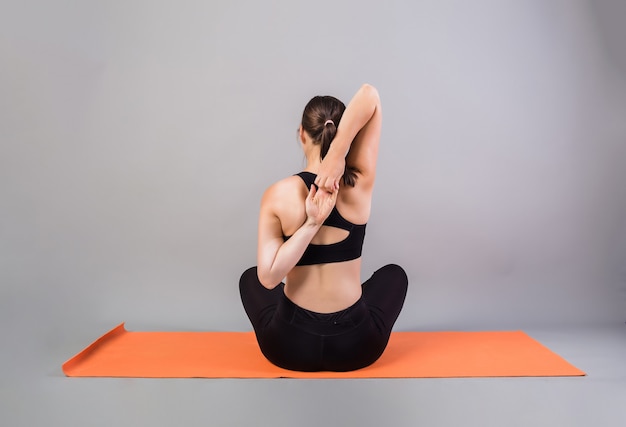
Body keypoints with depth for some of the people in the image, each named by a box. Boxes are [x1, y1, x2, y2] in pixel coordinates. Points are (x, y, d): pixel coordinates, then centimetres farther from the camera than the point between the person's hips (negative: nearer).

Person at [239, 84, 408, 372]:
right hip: (356, 344, 1)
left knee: (250, 278, 32)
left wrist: (310, 225, -19)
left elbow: (268, 277, -18)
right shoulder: (360, 184, -12)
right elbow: (370, 94, -11)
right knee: (394, 273, 31)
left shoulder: (277, 195, -13)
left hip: (289, 346, 0)